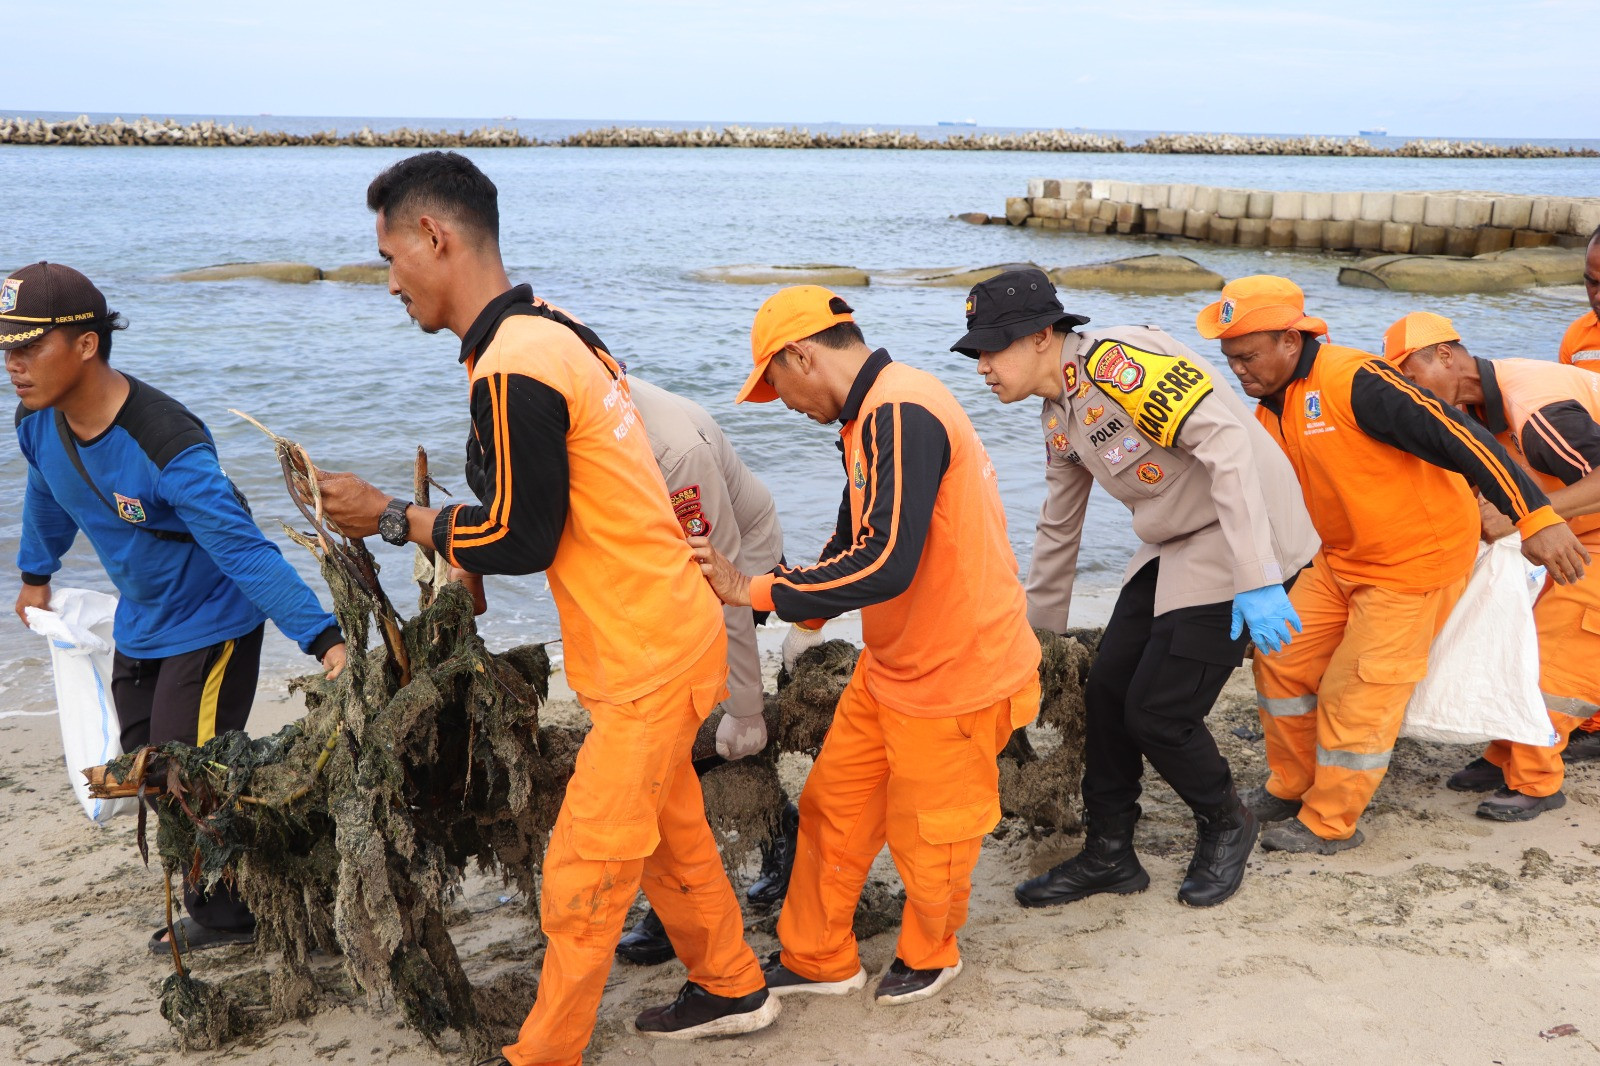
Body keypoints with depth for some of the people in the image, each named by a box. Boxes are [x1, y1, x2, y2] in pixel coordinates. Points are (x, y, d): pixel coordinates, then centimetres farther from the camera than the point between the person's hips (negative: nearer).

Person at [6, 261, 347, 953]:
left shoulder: (167, 447, -34)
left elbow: (244, 550, -36)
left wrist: (322, 638, -43)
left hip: (210, 624, -8)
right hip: (139, 626, 8)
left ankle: (223, 919, 14)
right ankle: (217, 903, 30)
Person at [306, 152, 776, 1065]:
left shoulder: (512, 370, -22)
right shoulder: (561, 333, 8)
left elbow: (518, 539, -19)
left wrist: (391, 518, -7)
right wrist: (464, 556, 10)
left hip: (646, 662, -10)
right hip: (670, 632, 10)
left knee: (582, 877, 2)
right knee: (669, 831, 22)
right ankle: (731, 991, 39)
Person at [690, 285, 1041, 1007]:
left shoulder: (902, 414, -26)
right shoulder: (874, 415, 7)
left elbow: (886, 563, -33)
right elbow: (854, 540, 15)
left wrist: (757, 590, -25)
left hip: (956, 676, -9)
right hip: (890, 665, 9)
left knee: (928, 838, 11)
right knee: (835, 805, 14)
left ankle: (929, 955, 38)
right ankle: (816, 961, 30)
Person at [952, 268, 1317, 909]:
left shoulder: (1116, 359, -22)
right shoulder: (1059, 421, 8)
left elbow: (1226, 441, -29)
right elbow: (1058, 529, 21)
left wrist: (1256, 581, -32)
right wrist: (1034, 632, 28)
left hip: (1241, 538, -9)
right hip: (1172, 550, 9)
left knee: (1157, 711, -6)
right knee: (1106, 692, 6)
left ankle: (1226, 828, 22)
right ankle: (1108, 856, 22)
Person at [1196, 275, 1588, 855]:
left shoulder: (1352, 380, -27)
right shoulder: (1269, 412, 2)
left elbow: (1458, 436, -30)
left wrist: (1534, 517, -35)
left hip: (1417, 557, -8)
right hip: (1341, 559, 8)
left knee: (1357, 692, -3)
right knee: (1283, 659, 9)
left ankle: (1329, 823, 14)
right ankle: (1291, 790, 27)